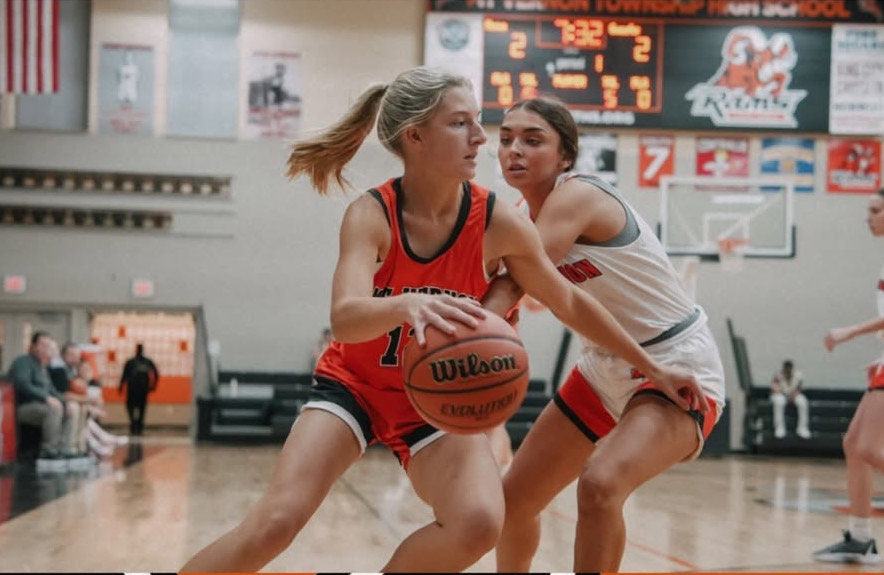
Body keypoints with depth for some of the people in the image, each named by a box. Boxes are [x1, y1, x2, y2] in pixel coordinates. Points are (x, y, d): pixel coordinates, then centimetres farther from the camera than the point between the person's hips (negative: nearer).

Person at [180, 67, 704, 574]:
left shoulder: (498, 223, -17)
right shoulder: (371, 215, -21)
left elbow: (570, 304, -1)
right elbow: (345, 319, -38)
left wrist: (653, 365, 4)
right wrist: (406, 305, -60)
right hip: (356, 383, -1)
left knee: (480, 523, -26)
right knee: (273, 525, -19)